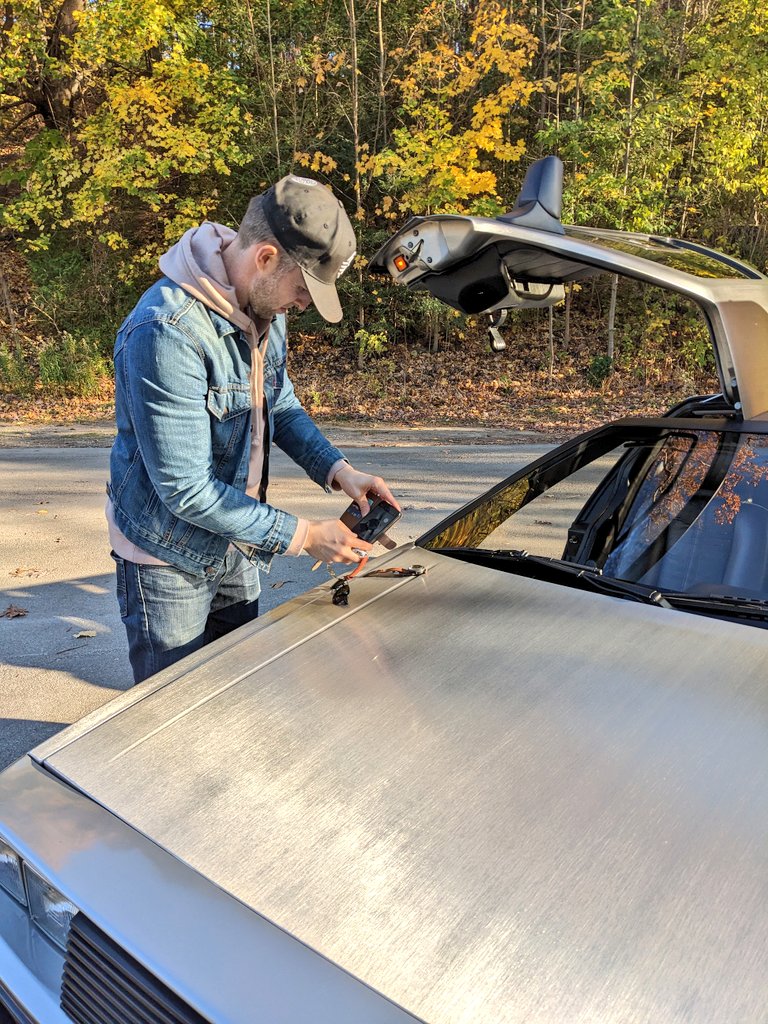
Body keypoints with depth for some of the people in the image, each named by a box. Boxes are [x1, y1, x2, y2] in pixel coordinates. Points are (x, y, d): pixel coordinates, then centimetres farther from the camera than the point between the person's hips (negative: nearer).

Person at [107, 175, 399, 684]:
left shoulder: (264, 307, -3)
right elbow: (187, 490, -29)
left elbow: (281, 405, 9)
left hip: (237, 544, 7)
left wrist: (339, 471, -7)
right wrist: (302, 536, -24)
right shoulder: (167, 332, -30)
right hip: (170, 560, -7)